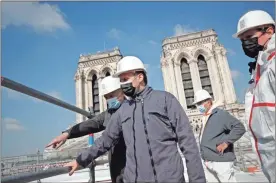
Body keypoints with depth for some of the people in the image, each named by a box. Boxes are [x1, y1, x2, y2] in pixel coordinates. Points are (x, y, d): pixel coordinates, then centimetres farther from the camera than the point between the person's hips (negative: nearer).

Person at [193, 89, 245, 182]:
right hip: (207, 162, 8)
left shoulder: (221, 114, -11)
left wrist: (226, 143, -20)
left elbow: (240, 128, -17)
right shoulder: (205, 118, 15)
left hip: (221, 161, -8)